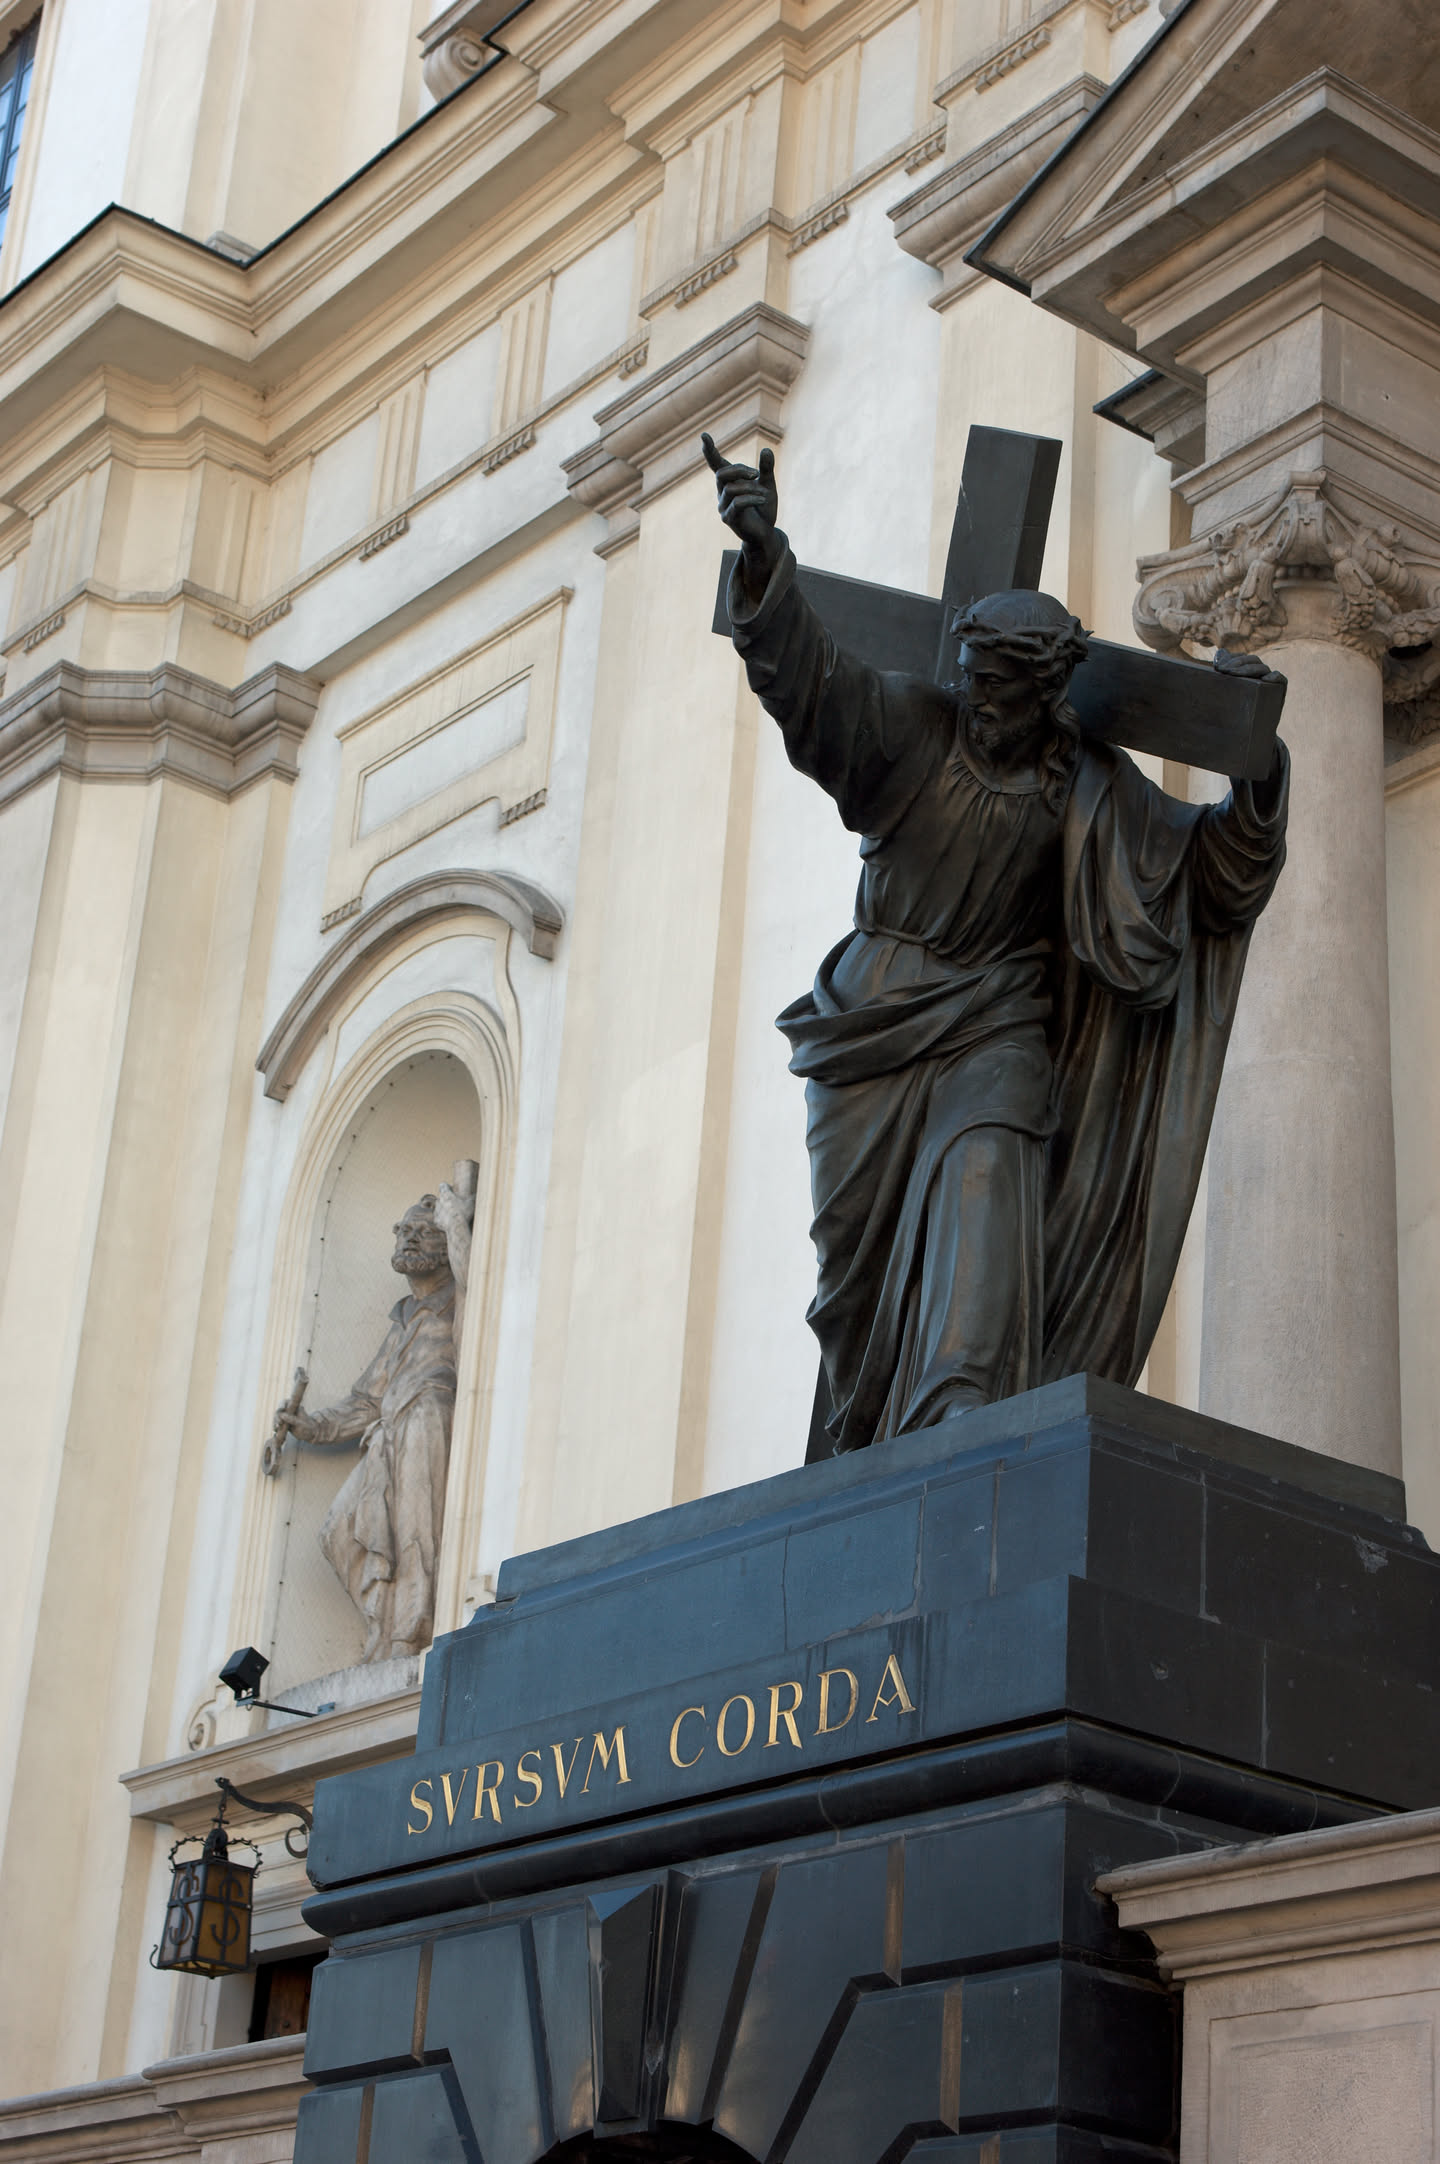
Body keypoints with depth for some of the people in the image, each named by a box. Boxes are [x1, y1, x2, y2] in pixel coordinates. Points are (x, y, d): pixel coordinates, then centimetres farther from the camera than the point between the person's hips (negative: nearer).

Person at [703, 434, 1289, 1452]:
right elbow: (812, 675, -23)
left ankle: (954, 1410, -38)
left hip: (998, 1019, 0)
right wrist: (765, 556, -41)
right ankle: (866, 1437, 26)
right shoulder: (913, 724, -6)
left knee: (984, 1173, -28)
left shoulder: (1091, 788, 0)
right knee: (858, 1233, 4)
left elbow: (1218, 870, 6)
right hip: (882, 1013, 1)